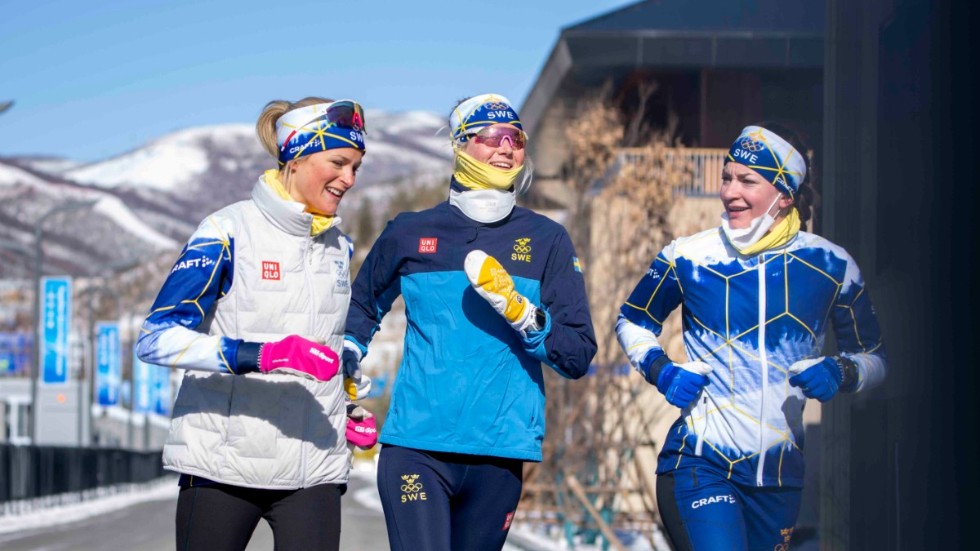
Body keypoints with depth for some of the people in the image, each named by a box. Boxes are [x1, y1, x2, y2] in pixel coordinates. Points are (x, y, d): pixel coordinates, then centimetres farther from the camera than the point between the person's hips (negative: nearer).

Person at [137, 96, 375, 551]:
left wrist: (346, 411, 10)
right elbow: (156, 338, -15)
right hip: (223, 464, -5)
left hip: (313, 470, 5)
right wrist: (262, 356, -27)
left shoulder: (339, 247, 13)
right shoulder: (228, 232, -6)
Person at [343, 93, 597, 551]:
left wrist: (522, 314, -15)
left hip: (500, 453, 1)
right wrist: (345, 363, 8)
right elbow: (362, 305, 26)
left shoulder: (546, 241, 6)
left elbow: (578, 357, 1)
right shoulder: (410, 233, 7)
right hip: (415, 446, -1)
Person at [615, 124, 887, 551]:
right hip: (700, 463, -3)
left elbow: (872, 357, 12)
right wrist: (661, 370, -4)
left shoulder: (830, 266, 0)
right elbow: (632, 321, 15)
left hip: (779, 474, 3)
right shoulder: (688, 257, -3)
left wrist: (840, 373, -10)